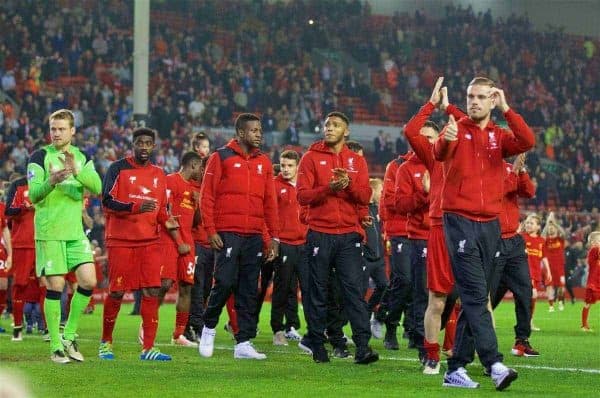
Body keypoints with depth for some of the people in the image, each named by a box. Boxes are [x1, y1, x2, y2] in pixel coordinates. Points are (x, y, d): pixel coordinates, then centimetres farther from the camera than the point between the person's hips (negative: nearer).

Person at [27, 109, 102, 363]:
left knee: (88, 280, -6)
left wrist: (77, 172, -22)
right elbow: (33, 195, -11)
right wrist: (50, 182, -32)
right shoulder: (40, 157, -4)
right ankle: (56, 346, 4)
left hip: (76, 232, 4)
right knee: (55, 286, -5)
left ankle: (69, 335, 10)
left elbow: (97, 188, -4)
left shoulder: (82, 158, 10)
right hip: (49, 232, -4)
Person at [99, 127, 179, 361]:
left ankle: (148, 348, -4)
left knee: (152, 291, -6)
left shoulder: (159, 175, 15)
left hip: (150, 242, 4)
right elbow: (107, 202, -9)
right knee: (116, 292, 0)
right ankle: (106, 342, 18)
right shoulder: (118, 169, -1)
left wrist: (166, 221, 1)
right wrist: (136, 208, -22)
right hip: (120, 241, -4)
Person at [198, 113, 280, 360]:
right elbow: (206, 196, -2)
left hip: (254, 236, 5)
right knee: (224, 283, -12)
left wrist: (274, 237, 10)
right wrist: (211, 231, -10)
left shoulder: (263, 162, 14)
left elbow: (270, 202, 16)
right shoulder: (221, 158, 0)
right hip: (227, 235, -5)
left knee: (249, 291, 4)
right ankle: (209, 327, 12)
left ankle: (244, 344, 8)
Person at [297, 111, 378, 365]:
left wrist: (348, 184, -15)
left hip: (348, 235, 1)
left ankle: (363, 346, -13)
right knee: (318, 293, 3)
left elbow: (365, 197, 3)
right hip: (319, 235, -1)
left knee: (354, 289, -7)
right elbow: (302, 196, -4)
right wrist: (329, 188, -19)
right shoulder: (311, 158, 5)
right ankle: (318, 347, 9)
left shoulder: (357, 161, 11)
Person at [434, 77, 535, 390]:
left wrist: (506, 110, -14)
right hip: (460, 222, -5)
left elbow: (527, 142, -10)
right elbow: (439, 153, -22)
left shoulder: (499, 136, 10)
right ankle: (494, 364, -21)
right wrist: (445, 141, -44)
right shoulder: (457, 130, 0)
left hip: (490, 224, 5)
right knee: (476, 295, -13)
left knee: (474, 299, 7)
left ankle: (456, 369, 13)